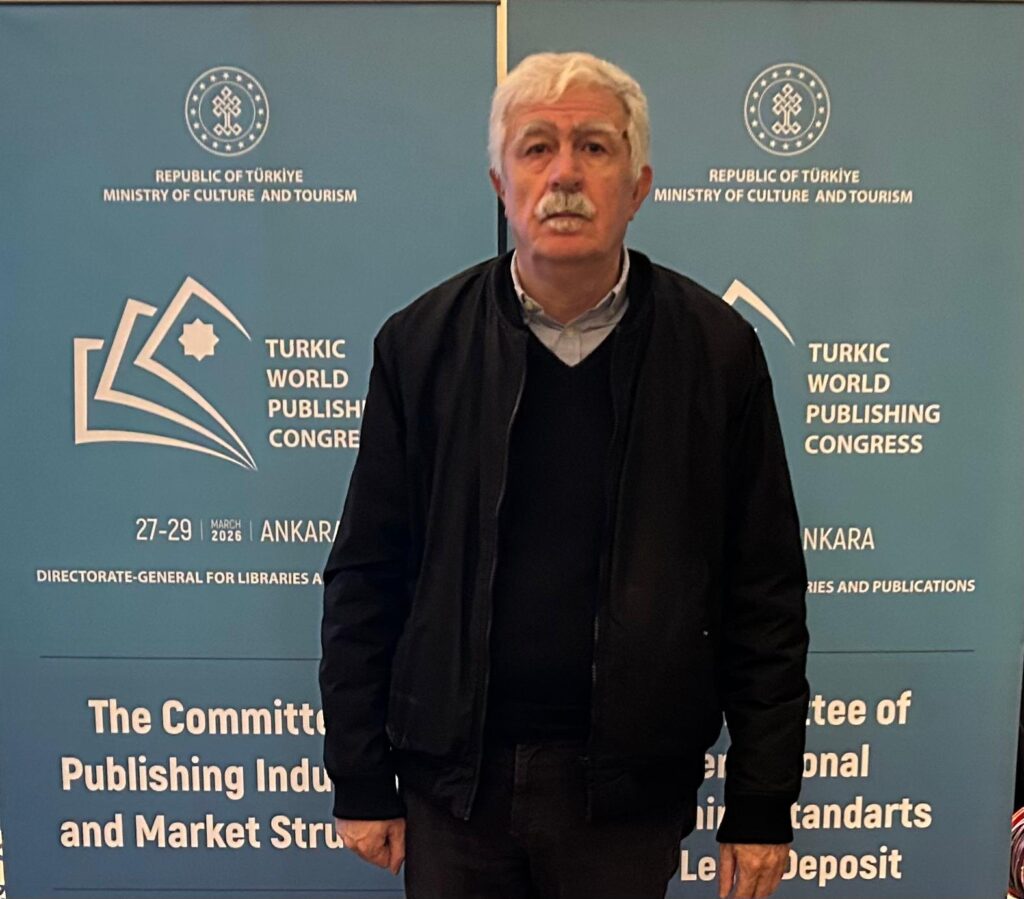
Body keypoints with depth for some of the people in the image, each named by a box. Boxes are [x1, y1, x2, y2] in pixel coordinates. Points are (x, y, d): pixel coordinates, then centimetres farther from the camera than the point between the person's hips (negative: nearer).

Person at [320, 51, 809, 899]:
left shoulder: (718, 349, -6)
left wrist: (763, 805, -1)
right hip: (453, 771, 1)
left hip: (631, 787, 0)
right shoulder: (420, 343, -4)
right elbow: (365, 576, -1)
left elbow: (765, 596, -3)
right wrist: (361, 782, 1)